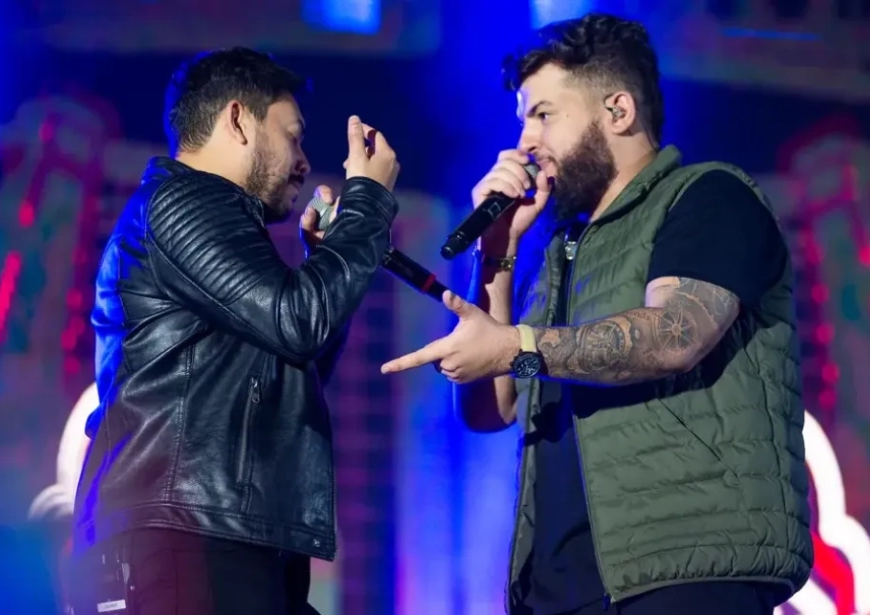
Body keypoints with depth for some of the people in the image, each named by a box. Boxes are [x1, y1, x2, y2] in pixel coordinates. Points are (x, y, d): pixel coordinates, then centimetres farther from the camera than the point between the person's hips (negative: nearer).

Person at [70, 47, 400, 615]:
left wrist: (328, 258, 29)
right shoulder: (183, 200, -2)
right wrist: (370, 199, 0)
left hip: (230, 543, 11)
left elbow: (294, 374, 35)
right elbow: (297, 320, -14)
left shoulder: (196, 215, 30)